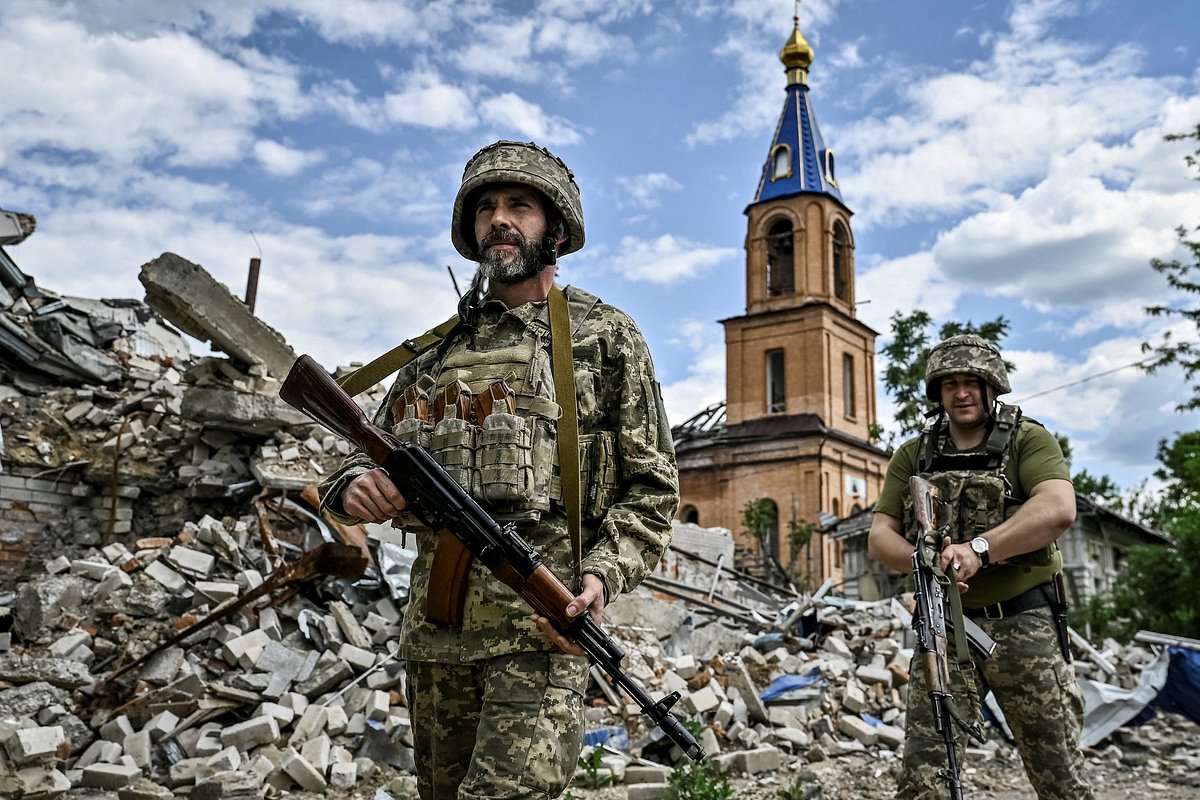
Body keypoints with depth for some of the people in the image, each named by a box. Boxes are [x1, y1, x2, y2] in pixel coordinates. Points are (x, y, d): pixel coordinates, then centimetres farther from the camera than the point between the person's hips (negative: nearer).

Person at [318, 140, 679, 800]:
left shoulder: (605, 336, 5)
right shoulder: (440, 347, 17)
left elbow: (650, 486, 2)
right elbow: (370, 455, 18)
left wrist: (604, 572, -14)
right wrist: (354, 487, -7)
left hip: (540, 616, -5)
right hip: (434, 619, 5)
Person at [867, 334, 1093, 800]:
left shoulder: (1029, 440, 0)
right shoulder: (913, 456, 10)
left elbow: (1058, 509, -18)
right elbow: (879, 537, 4)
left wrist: (978, 549, -27)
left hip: (1024, 625, -2)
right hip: (944, 627, 2)